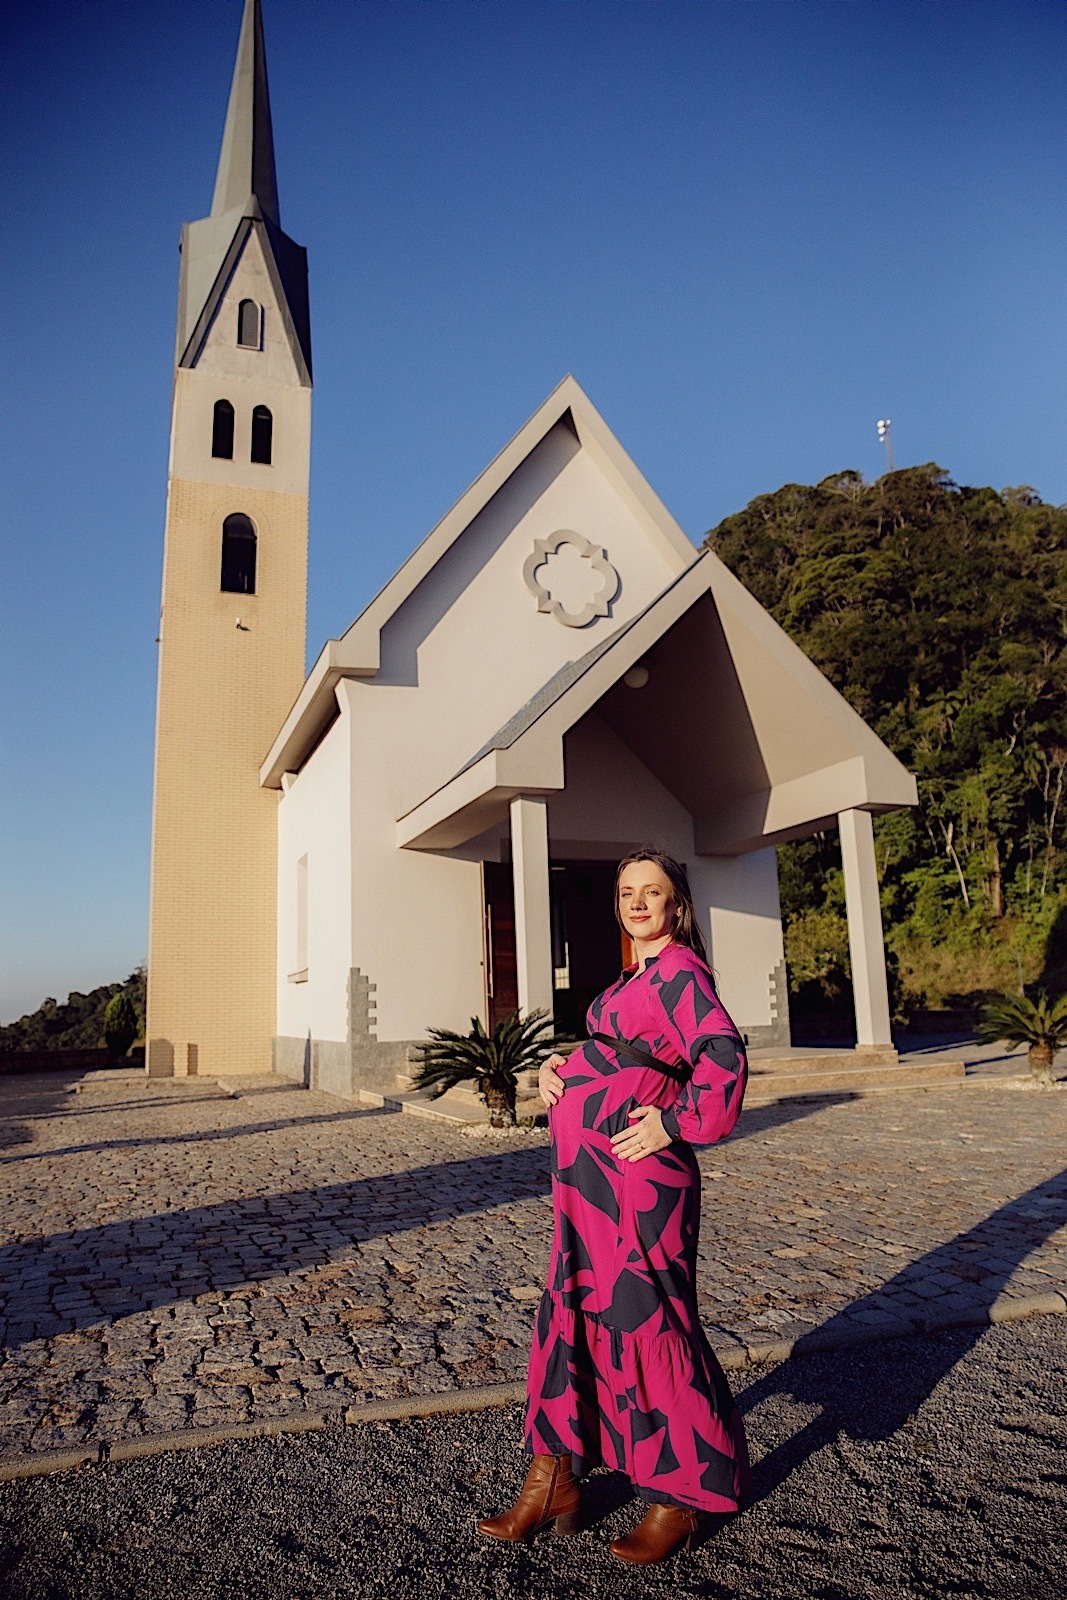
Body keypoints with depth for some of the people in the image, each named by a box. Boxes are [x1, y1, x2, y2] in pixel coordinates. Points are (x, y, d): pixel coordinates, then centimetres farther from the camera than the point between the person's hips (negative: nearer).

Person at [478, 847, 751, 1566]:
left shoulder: (680, 969, -10)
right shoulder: (638, 975, 17)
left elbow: (725, 1056, -23)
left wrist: (677, 1125, -17)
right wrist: (557, 1071, 4)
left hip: (637, 1174, -9)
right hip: (588, 1171, 9)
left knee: (646, 1318, 2)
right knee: (574, 1310, 14)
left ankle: (686, 1497, 21)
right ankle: (553, 1484, 28)